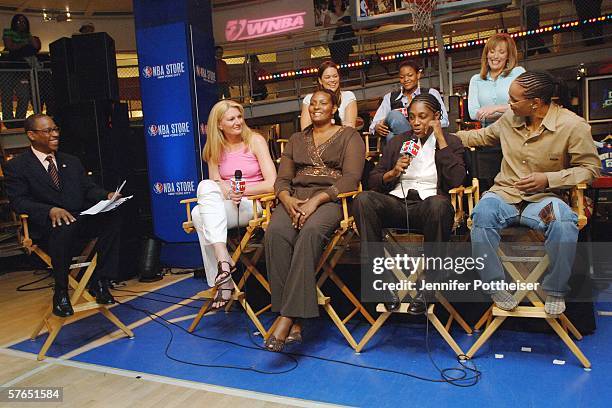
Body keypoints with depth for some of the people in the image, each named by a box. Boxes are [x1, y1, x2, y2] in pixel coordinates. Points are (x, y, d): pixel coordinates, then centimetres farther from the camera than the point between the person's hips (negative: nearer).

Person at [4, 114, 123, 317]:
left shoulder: (71, 161, 21)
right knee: (64, 229, -40)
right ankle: (61, 292, -18)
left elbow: (88, 188, 15)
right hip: (46, 224, -4)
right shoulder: (16, 166, 5)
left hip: (80, 218, 5)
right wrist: (50, 210, -25)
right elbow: (18, 201, -6)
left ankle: (99, 281, -16)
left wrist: (107, 196, -9)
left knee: (112, 217, -26)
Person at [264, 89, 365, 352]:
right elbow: (282, 179, 16)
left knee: (311, 231, -38)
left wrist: (316, 200, -18)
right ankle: (294, 321, -31)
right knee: (275, 232, -32)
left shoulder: (349, 136, 13)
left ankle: (288, 317, -36)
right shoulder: (296, 140, 26)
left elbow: (351, 178, -3)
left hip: (331, 199, -3)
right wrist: (287, 199, -10)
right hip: (295, 199, 4)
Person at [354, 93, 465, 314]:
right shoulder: (397, 142, 20)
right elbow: (373, 181, 16)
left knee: (438, 204, -39)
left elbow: (456, 180, -5)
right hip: (396, 203, 3)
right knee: (362, 199, -30)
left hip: (429, 203, -2)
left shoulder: (451, 142, 14)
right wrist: (393, 172, -6)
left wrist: (440, 139, -2)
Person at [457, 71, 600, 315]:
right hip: (504, 194, 3)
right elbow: (483, 136, 25)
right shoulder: (509, 119, 6)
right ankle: (495, 286, -16)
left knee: (564, 224, -36)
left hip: (543, 197, -3)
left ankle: (555, 290, -9)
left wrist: (548, 179, -16)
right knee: (482, 214, -33)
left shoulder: (573, 126, -8)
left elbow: (590, 168, -3)